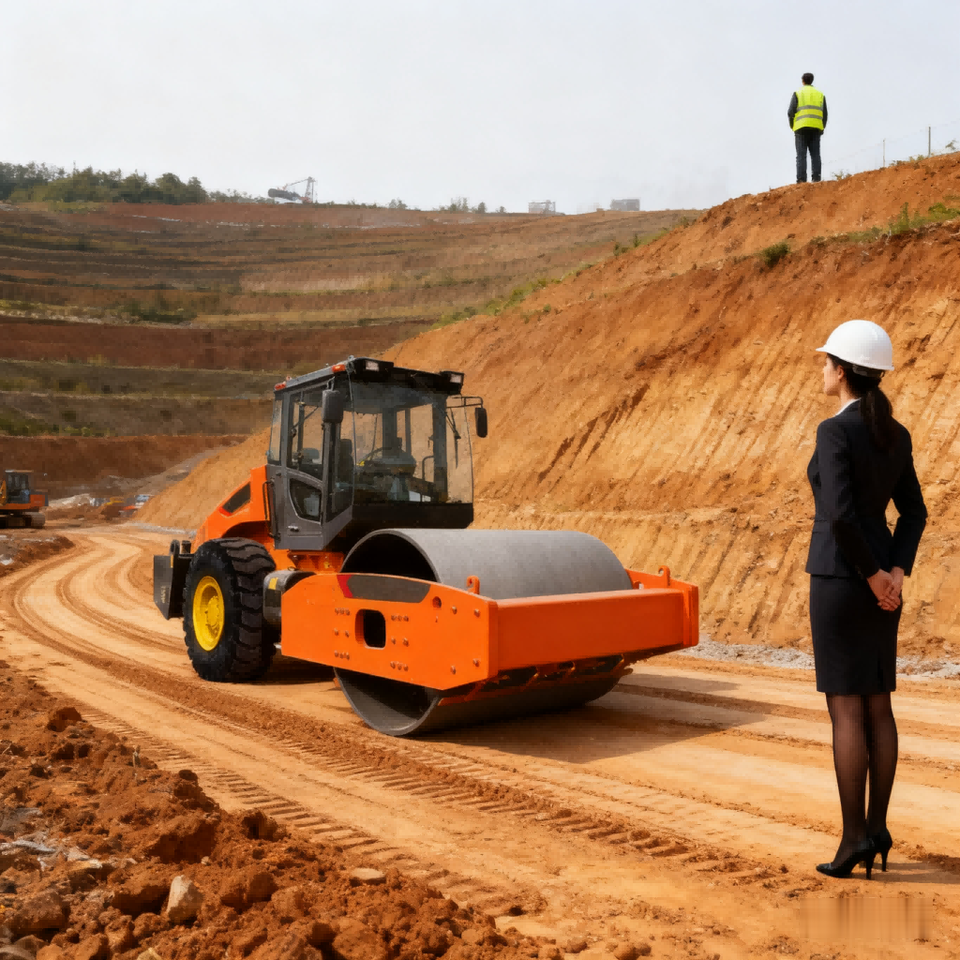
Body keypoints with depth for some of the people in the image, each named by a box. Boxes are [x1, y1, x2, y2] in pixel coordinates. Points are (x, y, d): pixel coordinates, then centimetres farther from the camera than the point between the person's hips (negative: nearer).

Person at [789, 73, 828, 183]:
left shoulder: (798, 93, 6)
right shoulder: (820, 94, 16)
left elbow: (791, 112, -4)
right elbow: (825, 114, 10)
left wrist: (792, 126, 8)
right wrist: (822, 129, 17)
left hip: (801, 128, -3)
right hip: (816, 128, 3)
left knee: (801, 155, -6)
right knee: (815, 154, 1)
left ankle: (801, 179, -16)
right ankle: (816, 178, -9)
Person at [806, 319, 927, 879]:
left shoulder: (835, 431, -16)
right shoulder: (897, 435, 10)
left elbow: (840, 515, -25)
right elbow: (914, 513, 10)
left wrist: (875, 577, -12)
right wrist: (896, 575, -1)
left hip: (841, 580, -8)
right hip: (881, 584, 8)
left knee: (846, 711, -1)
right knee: (877, 707, 13)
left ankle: (854, 840, 6)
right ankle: (877, 830, 20)